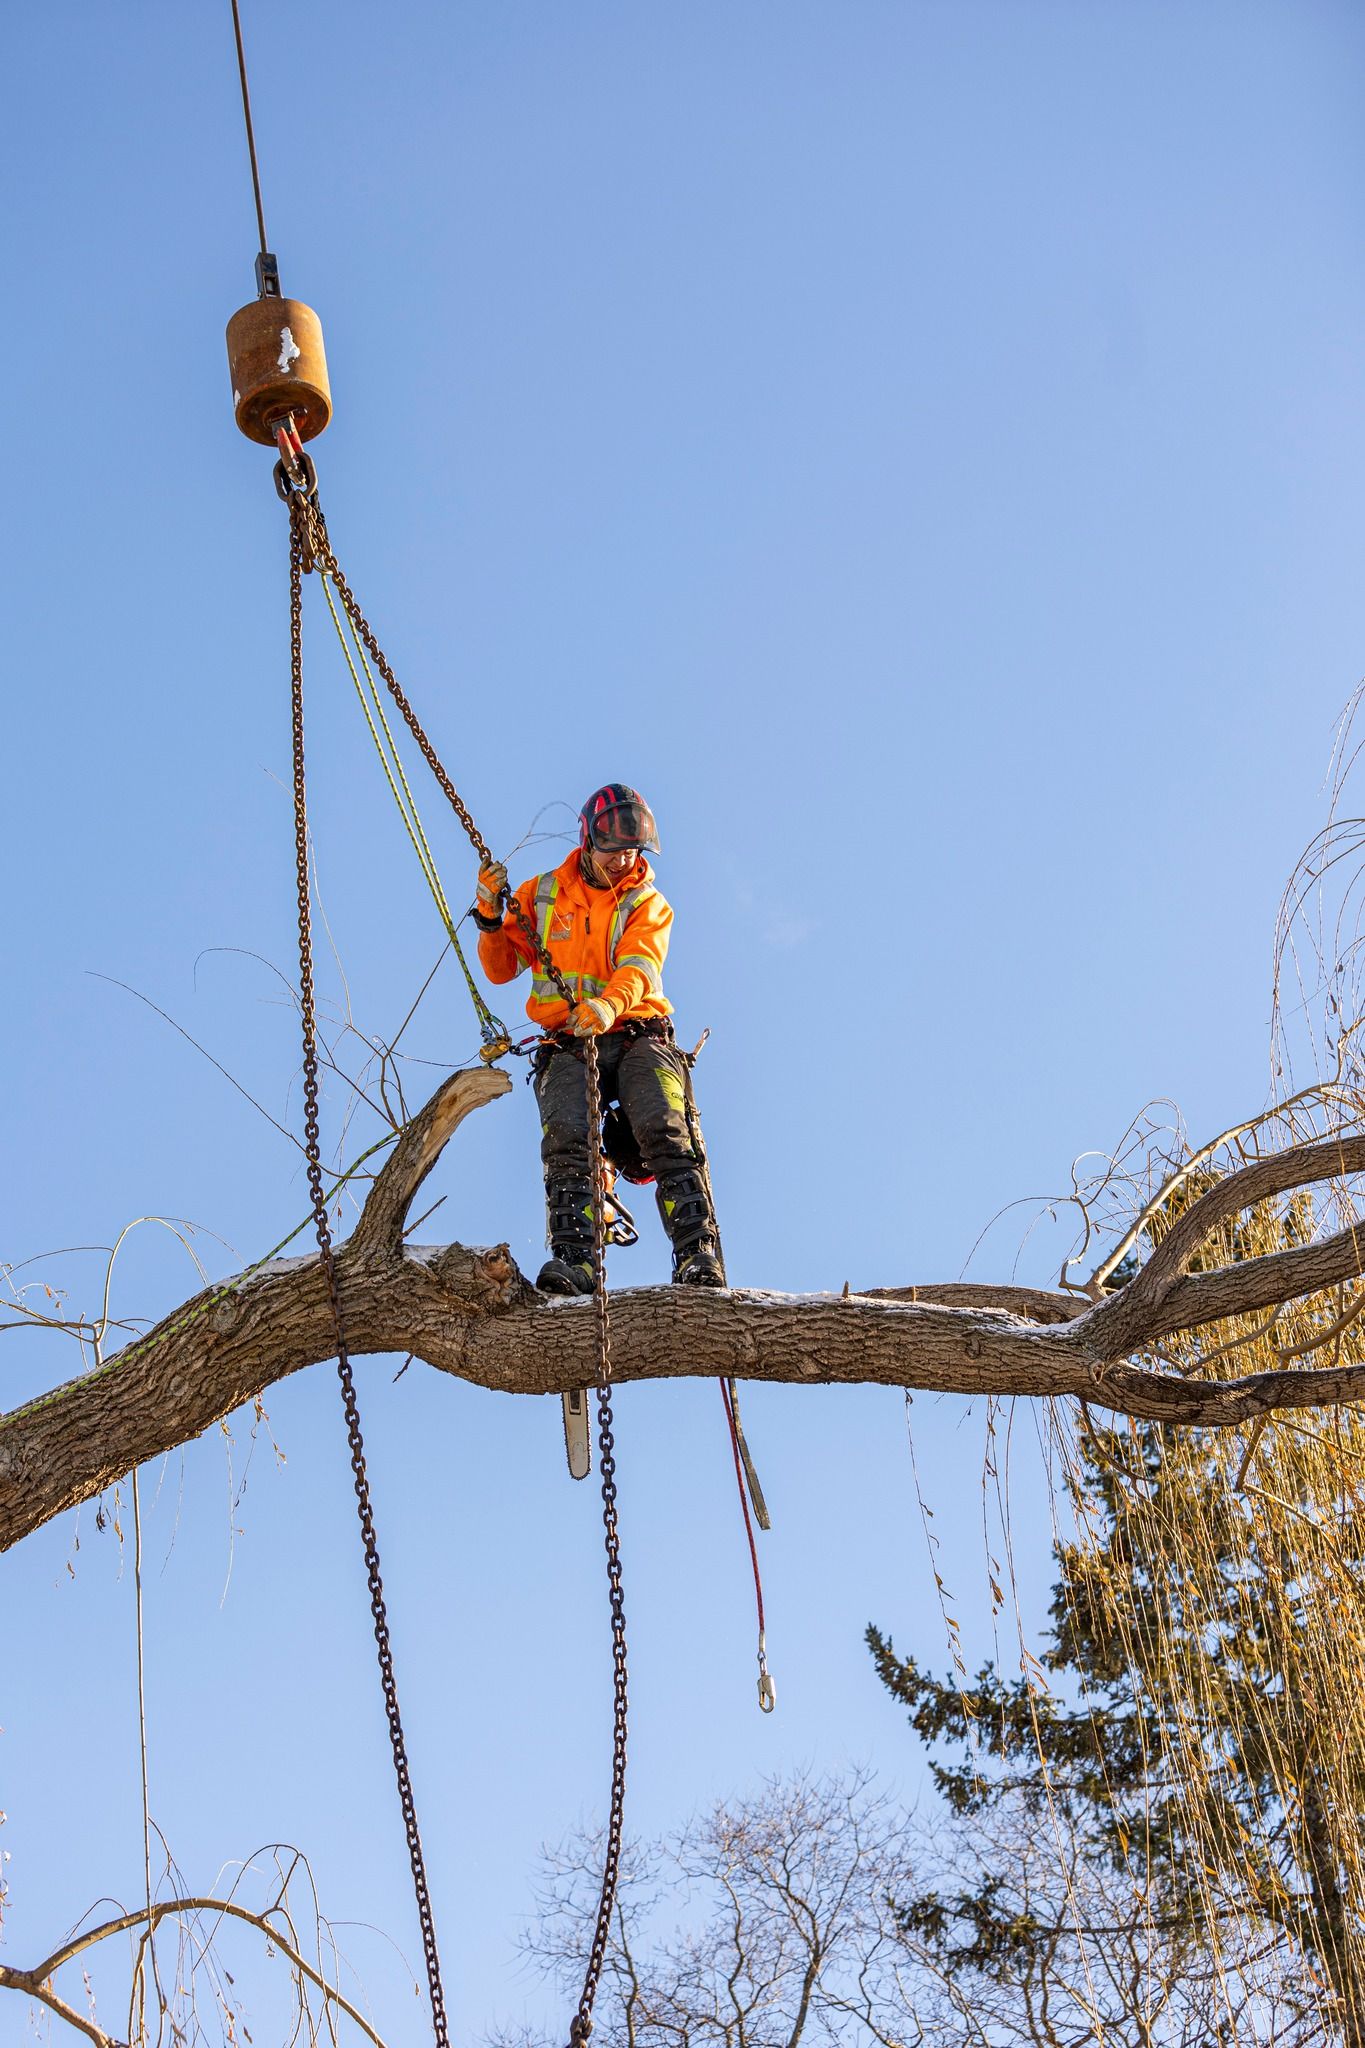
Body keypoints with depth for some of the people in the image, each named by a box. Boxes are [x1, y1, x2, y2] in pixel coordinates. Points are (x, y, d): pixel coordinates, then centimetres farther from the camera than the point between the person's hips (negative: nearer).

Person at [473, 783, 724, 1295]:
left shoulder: (648, 904, 11)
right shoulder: (543, 894, 16)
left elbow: (639, 967, -10)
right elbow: (501, 968, 15)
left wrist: (609, 1004, -34)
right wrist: (491, 916, -5)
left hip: (636, 1037, -1)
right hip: (567, 1046, 1)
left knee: (664, 1133, -25)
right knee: (566, 1142, -25)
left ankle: (698, 1254, -33)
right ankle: (572, 1259, -36)